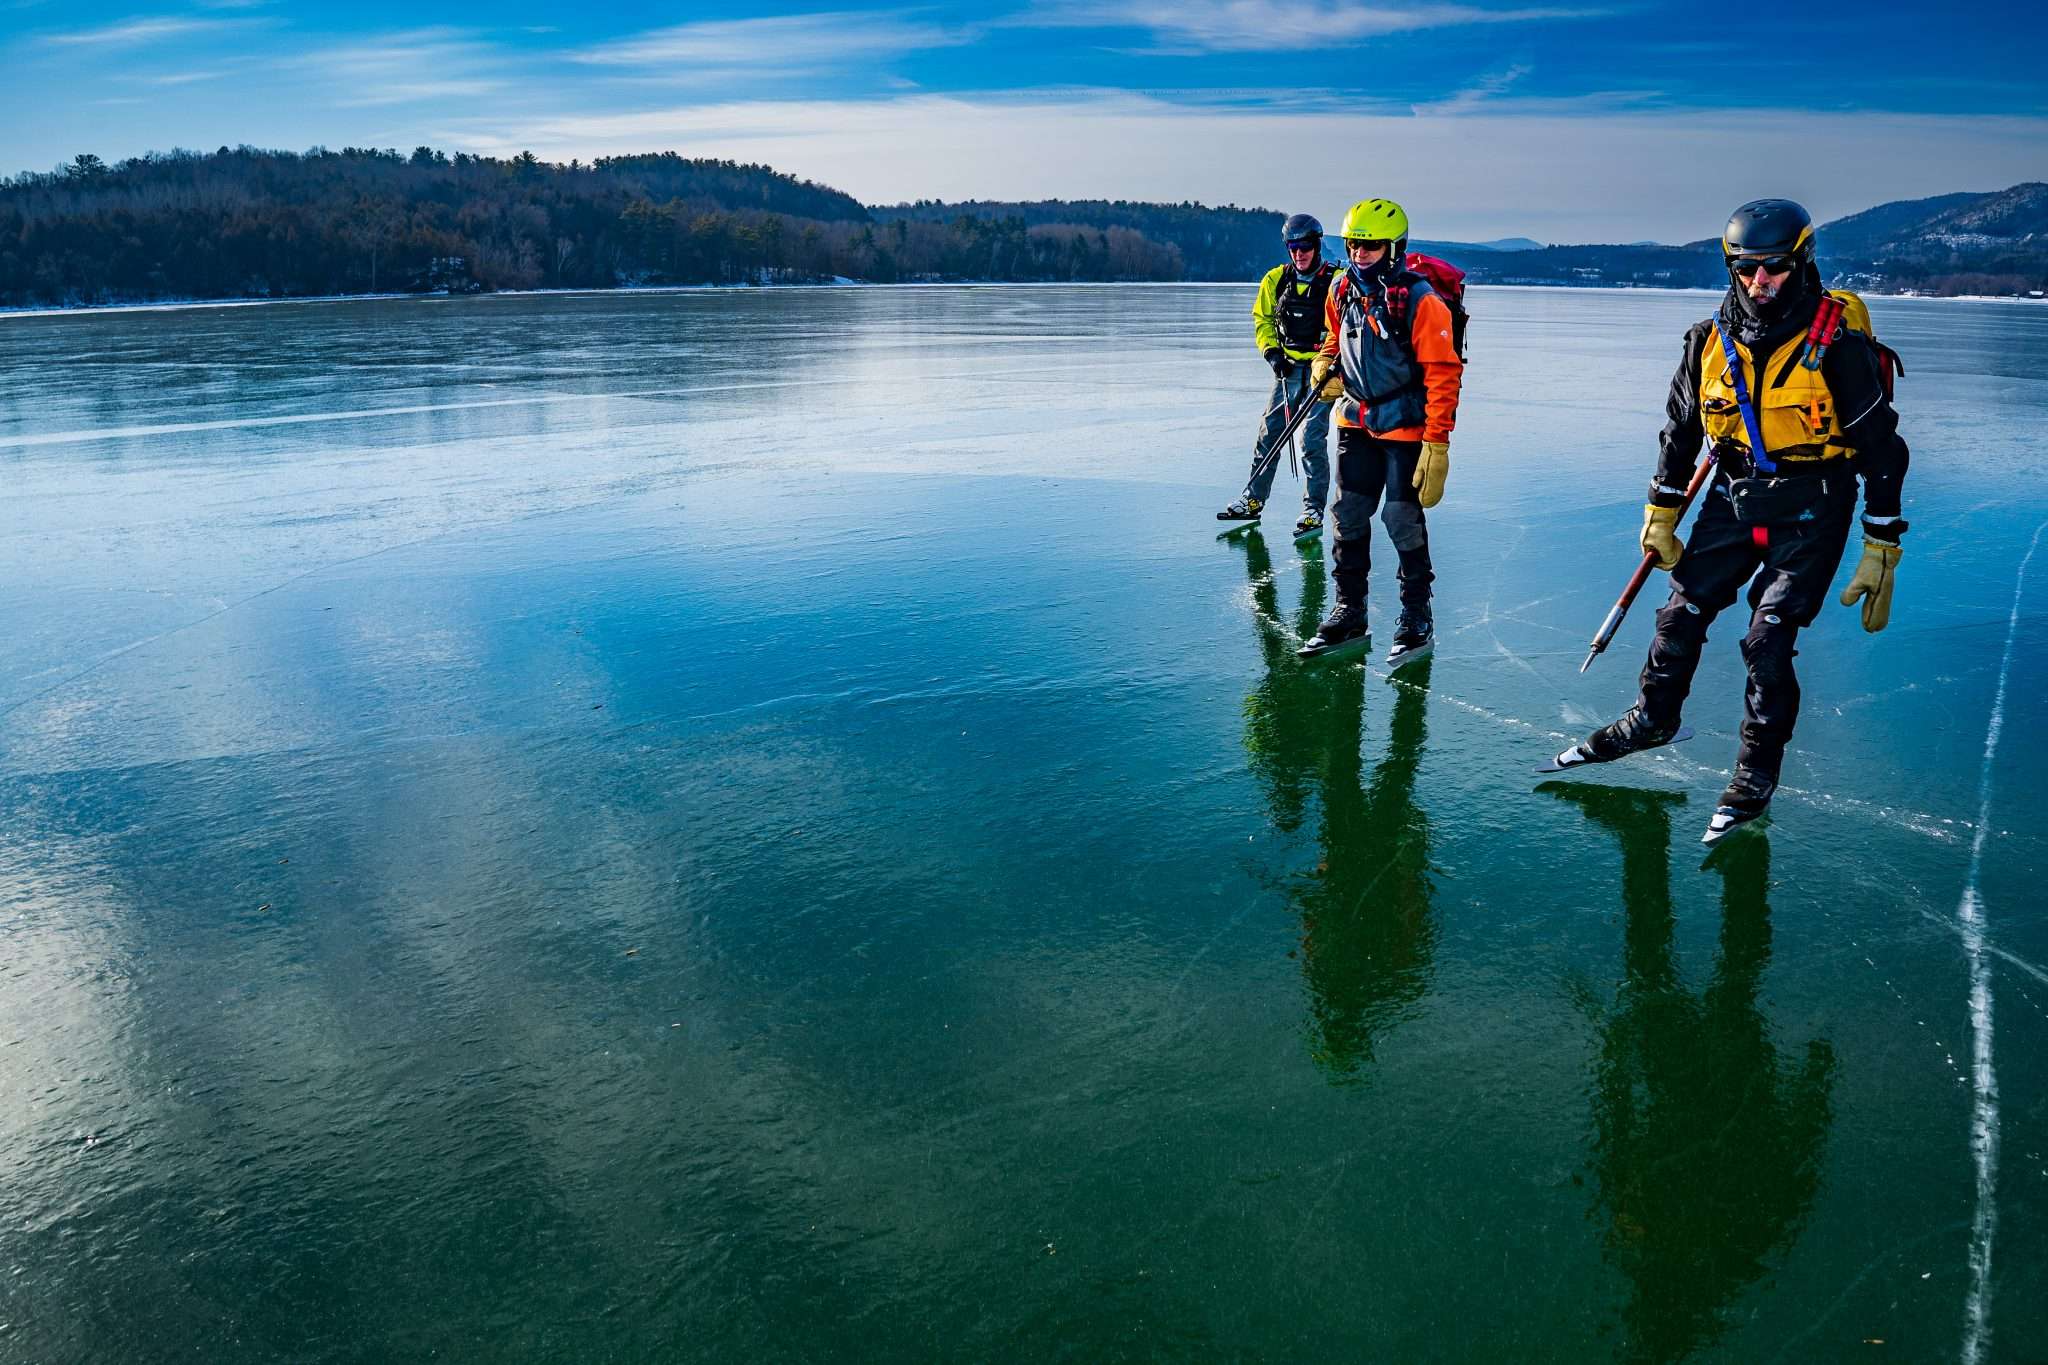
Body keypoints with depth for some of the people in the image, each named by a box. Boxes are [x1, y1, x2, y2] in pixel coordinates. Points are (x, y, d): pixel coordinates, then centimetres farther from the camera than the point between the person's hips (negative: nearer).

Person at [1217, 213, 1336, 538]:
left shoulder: (1336, 281, -7)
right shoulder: (1276, 280, 5)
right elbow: (1262, 319, 15)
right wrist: (1271, 351, 1)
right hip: (1288, 368, 4)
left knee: (1312, 439, -7)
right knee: (1269, 434, 7)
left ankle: (1313, 510, 2)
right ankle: (1253, 500, 19)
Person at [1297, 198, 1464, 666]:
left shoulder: (1420, 300, -18)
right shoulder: (1343, 289, 2)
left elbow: (1442, 374, -18)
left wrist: (1437, 442, -22)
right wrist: (1325, 367, 0)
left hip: (1406, 428, -6)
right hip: (1356, 421, 6)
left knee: (1403, 521, -2)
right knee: (1348, 515, 8)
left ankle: (1417, 620, 13)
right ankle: (1349, 612, 21)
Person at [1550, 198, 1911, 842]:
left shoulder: (1837, 343, -16)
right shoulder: (1711, 341, -2)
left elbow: (1883, 447, -11)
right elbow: (1680, 428, 11)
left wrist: (1881, 553, -11)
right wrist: (1660, 516, 13)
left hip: (1809, 509, -5)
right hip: (1735, 495, 5)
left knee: (1768, 640, -9)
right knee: (1680, 615, 7)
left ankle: (1756, 773, 8)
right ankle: (1652, 720, 32)